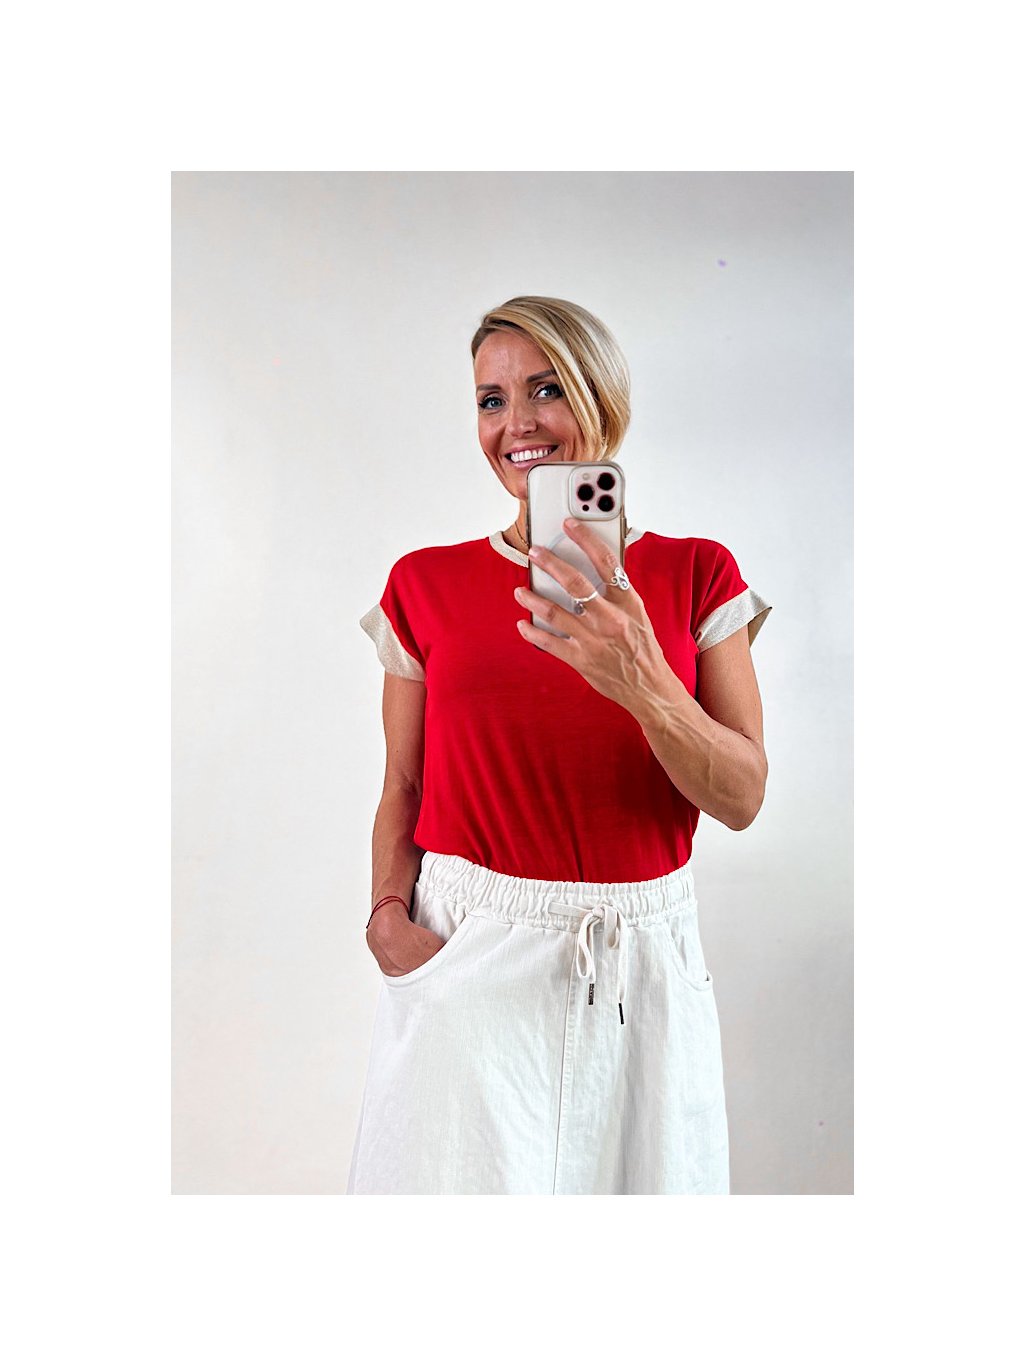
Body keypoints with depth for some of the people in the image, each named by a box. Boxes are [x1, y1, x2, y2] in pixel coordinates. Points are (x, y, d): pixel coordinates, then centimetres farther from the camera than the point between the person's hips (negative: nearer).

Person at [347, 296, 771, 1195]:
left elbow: (742, 798, -7)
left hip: (640, 966, 1)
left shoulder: (695, 573, 0)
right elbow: (404, 786, 7)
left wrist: (641, 685, -24)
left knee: (635, 1174, 14)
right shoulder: (427, 584, 2)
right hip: (466, 963, 0)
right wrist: (389, 910, -11)